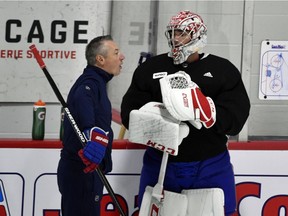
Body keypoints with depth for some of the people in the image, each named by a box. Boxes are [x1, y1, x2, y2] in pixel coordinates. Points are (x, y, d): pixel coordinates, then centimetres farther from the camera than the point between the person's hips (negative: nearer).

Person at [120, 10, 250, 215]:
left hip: (211, 168, -1)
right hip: (160, 165, 2)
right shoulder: (150, 68, 7)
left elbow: (236, 117, -7)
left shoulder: (223, 70, 2)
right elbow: (129, 112, 2)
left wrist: (208, 110, -26)